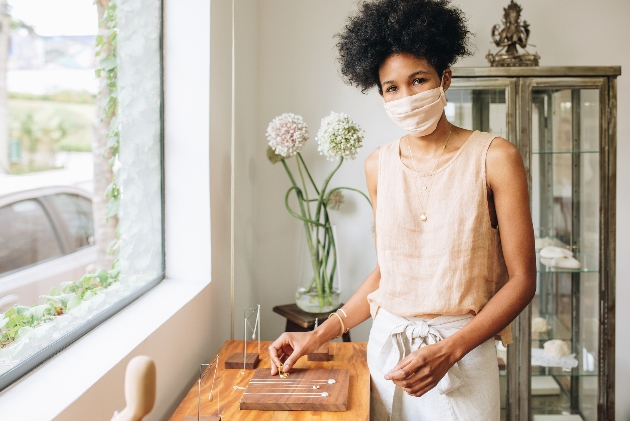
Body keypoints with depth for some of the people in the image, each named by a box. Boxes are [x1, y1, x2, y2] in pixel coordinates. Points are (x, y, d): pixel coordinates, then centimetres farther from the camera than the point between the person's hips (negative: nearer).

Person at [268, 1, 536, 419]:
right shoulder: (380, 165, 3)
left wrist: (448, 351, -19)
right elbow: (386, 270, 10)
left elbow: (522, 279, -8)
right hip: (386, 347, 3)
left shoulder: (494, 158, -9)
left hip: (463, 355, -3)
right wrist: (320, 335, 3)